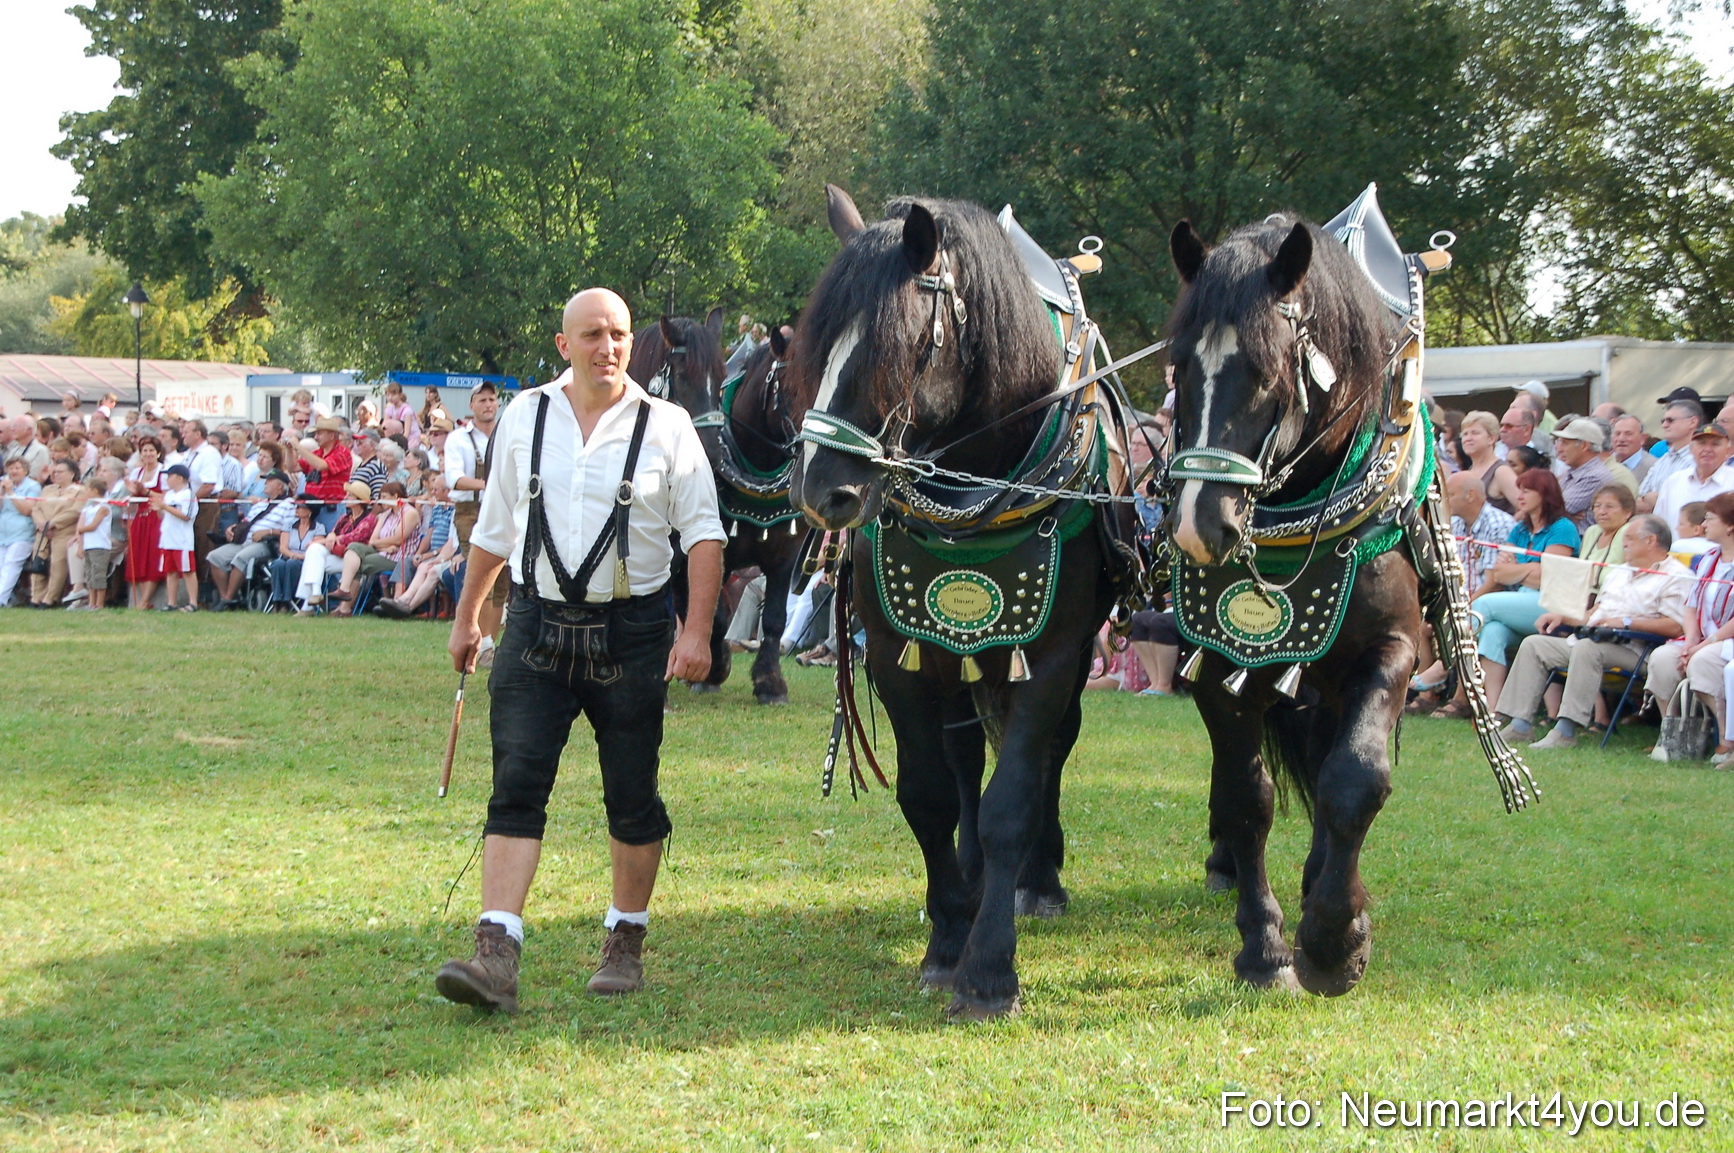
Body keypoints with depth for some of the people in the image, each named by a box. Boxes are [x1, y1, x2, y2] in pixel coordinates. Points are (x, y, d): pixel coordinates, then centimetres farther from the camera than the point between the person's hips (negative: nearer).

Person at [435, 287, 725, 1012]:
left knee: (632, 797, 6)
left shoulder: (666, 427, 0)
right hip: (537, 627, 1)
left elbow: (704, 534, -2)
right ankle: (496, 957, -13)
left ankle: (625, 942, 23)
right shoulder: (524, 417, 7)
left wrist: (697, 633, -11)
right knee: (516, 787, -9)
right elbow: (493, 528, 17)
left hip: (632, 633, -1)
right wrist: (467, 617, 19)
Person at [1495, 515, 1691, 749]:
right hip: (1591, 638, 9)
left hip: (1631, 649, -9)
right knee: (1533, 645, -3)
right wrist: (1561, 616, 15)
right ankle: (1519, 726, -11)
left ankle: (1567, 731, -38)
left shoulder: (1676, 576, -2)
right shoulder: (1619, 573, 29)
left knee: (1586, 648, -37)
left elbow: (1675, 626, -16)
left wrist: (1626, 622, -20)